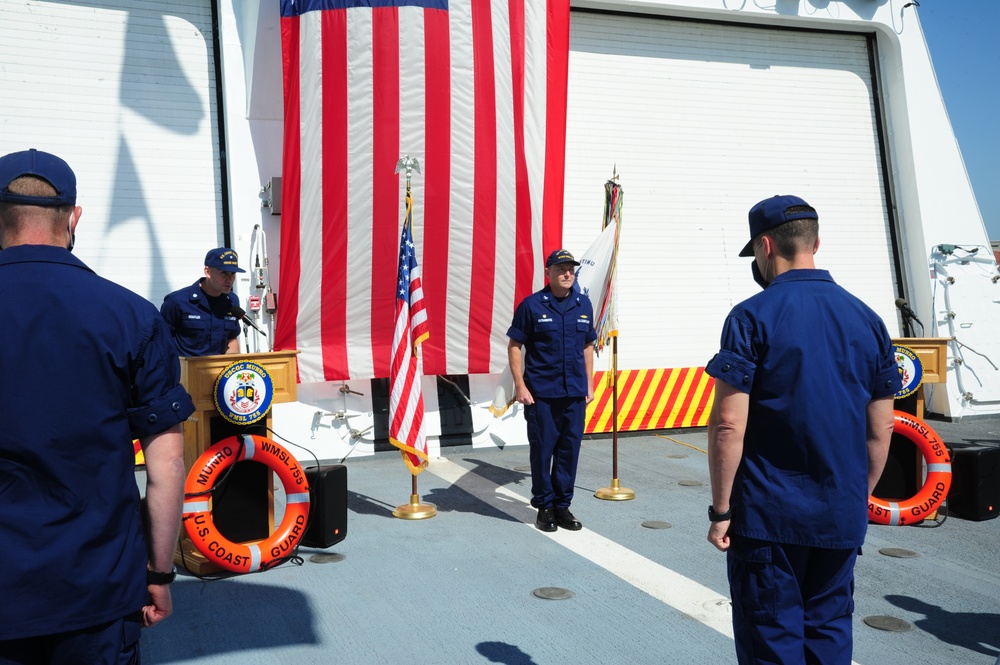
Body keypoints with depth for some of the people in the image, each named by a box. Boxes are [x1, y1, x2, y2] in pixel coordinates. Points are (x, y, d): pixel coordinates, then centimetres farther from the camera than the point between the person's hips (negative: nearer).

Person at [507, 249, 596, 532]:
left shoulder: (584, 304, 7)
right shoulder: (532, 305, -6)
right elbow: (514, 346, -4)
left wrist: (589, 384, 11)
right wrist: (520, 386, -8)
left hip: (575, 392, 4)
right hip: (541, 394, -4)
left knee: (569, 449, 9)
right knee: (542, 450, 5)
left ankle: (563, 506, 22)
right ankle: (544, 506, 19)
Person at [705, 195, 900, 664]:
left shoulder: (752, 317, -11)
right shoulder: (867, 320, 4)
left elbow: (728, 424, -15)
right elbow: (880, 430, 8)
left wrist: (720, 510, -7)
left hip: (768, 517, -5)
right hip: (843, 519, 5)